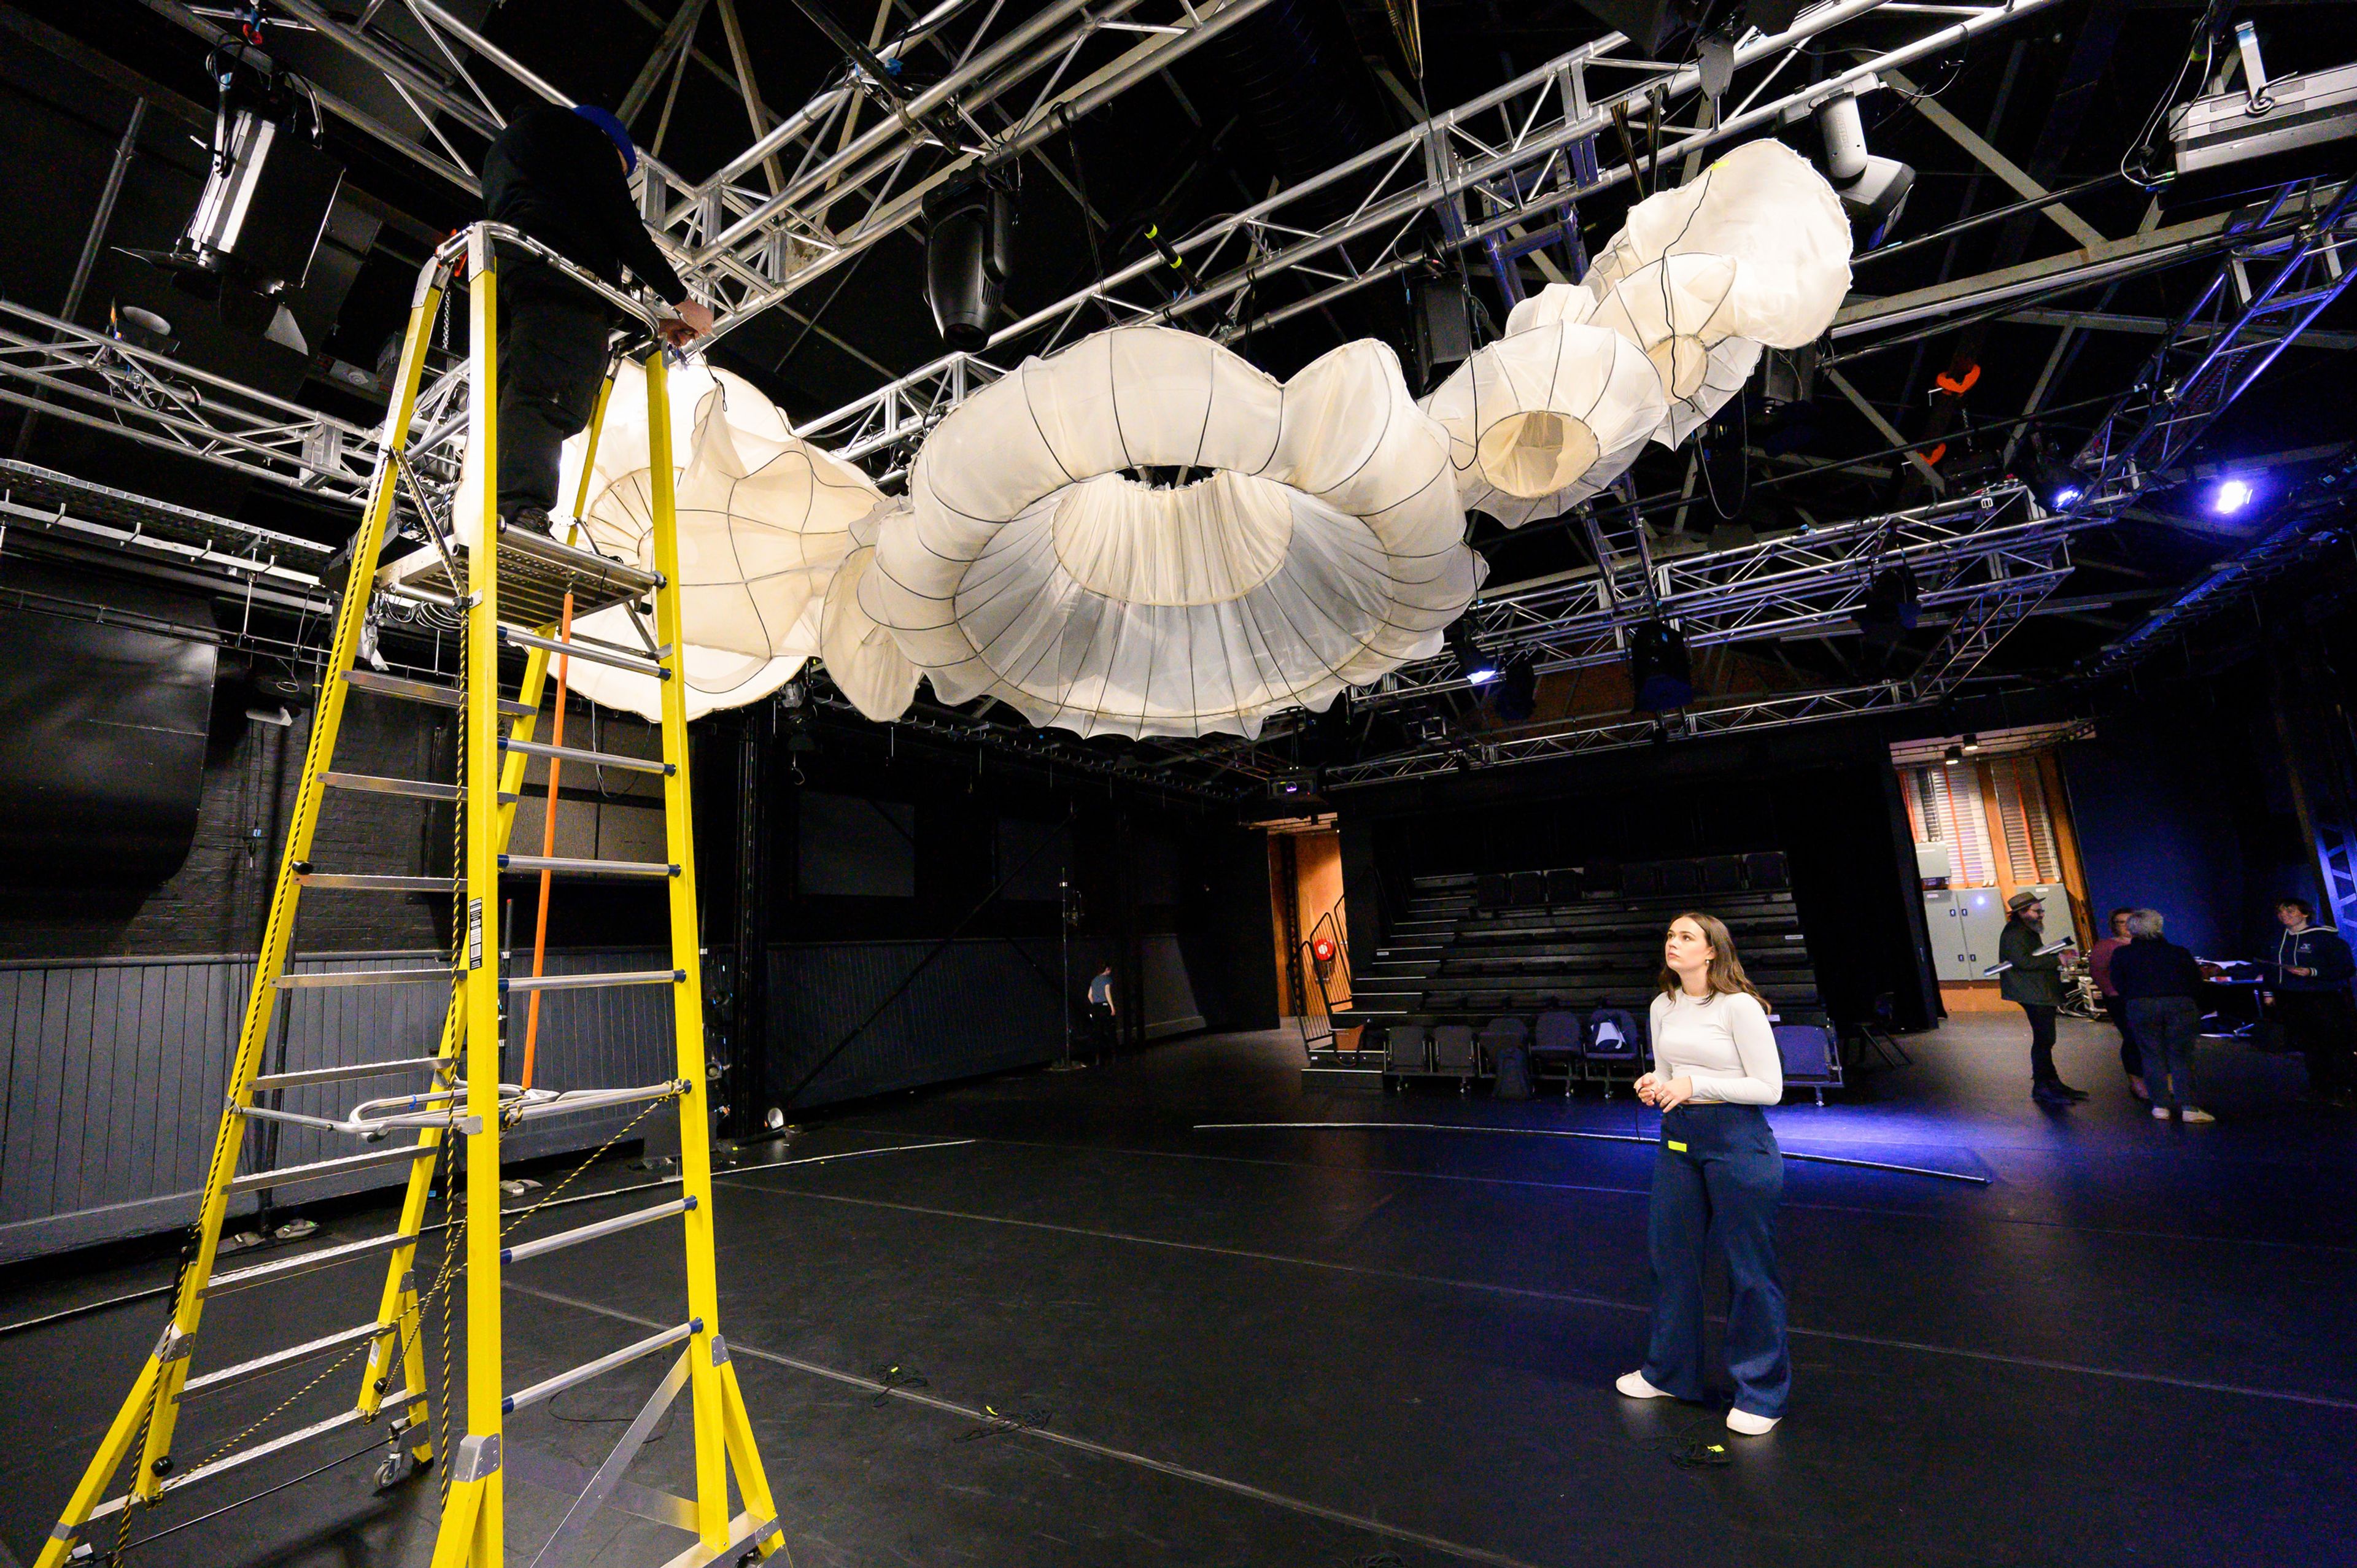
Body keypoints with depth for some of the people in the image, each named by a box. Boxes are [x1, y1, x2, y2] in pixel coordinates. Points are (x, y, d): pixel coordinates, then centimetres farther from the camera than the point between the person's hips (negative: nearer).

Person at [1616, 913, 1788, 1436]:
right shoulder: (1662, 1007, 6)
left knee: (1749, 1268, 6)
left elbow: (1770, 1088, -13)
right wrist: (1652, 1085, -6)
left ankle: (1761, 1392, 26)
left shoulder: (1739, 1006, -14)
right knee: (1669, 1254, 15)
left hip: (1738, 1140, -7)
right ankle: (1669, 1372, 34)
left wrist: (1695, 1086, -21)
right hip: (1678, 1138, 7)